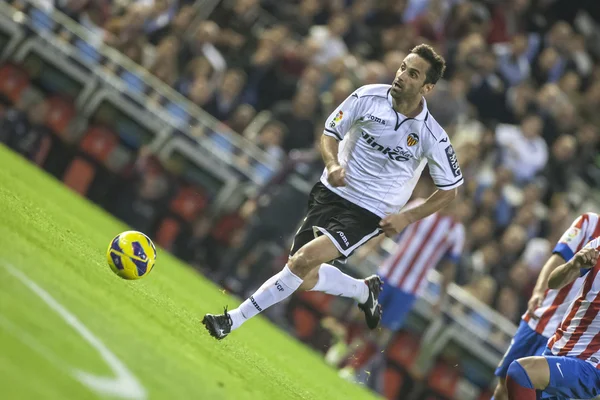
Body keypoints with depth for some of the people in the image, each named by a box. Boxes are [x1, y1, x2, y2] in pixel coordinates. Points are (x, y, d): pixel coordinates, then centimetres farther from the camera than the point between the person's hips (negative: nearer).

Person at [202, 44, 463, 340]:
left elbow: (449, 190, 1)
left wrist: (407, 218, -9)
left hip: (368, 213, -4)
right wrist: (333, 164, -17)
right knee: (305, 279, -1)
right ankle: (364, 290, 31)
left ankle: (234, 320, -16)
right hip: (331, 192, 4)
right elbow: (330, 133, 5)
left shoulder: (432, 138, -13)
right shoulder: (369, 97, -9)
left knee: (305, 259, -23)